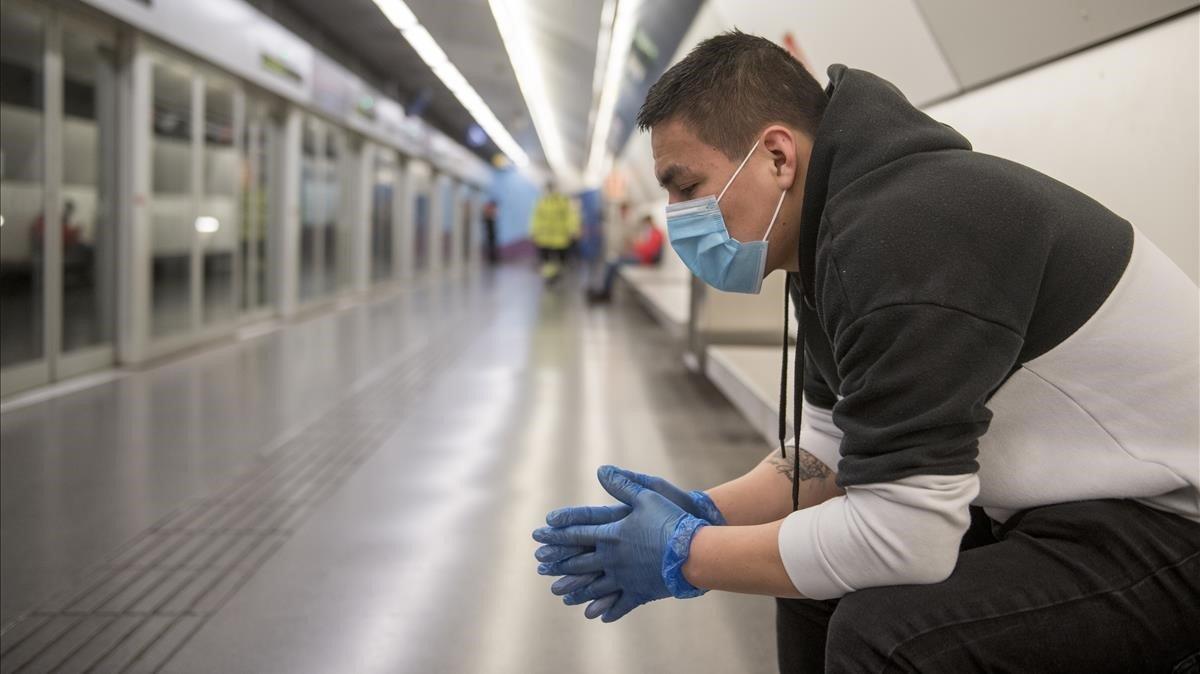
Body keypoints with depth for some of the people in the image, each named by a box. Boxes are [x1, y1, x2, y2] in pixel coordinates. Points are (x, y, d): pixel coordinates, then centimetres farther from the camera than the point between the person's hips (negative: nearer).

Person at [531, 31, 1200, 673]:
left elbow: (899, 537, -29)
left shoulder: (898, 238, -27)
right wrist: (704, 512, -2)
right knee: (813, 582, 15)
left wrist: (686, 555, -16)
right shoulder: (835, 230, 5)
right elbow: (833, 449, 13)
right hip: (1077, 508, 10)